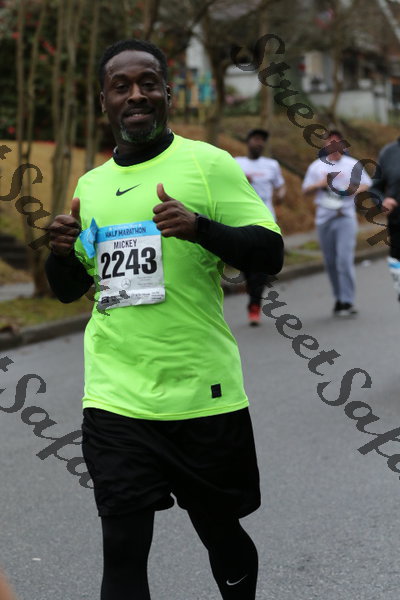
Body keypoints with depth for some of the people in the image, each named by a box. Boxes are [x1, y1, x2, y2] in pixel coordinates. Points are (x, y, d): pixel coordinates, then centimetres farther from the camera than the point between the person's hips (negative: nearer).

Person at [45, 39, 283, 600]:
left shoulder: (209, 164, -3)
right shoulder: (90, 185, 12)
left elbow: (270, 253, -8)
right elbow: (70, 289, 21)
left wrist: (199, 226, -25)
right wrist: (61, 252, -2)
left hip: (204, 396, -3)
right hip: (116, 401, 3)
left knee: (222, 533, 14)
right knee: (123, 552, -1)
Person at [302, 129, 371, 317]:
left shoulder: (352, 165, 6)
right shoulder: (316, 166, 10)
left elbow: (367, 184, 10)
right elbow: (306, 192, 12)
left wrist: (355, 189, -11)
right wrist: (320, 184, -7)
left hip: (345, 217, -3)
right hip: (323, 218, 3)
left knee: (345, 259, -14)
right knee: (330, 262, 6)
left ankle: (347, 302, -14)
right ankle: (339, 298, 18)